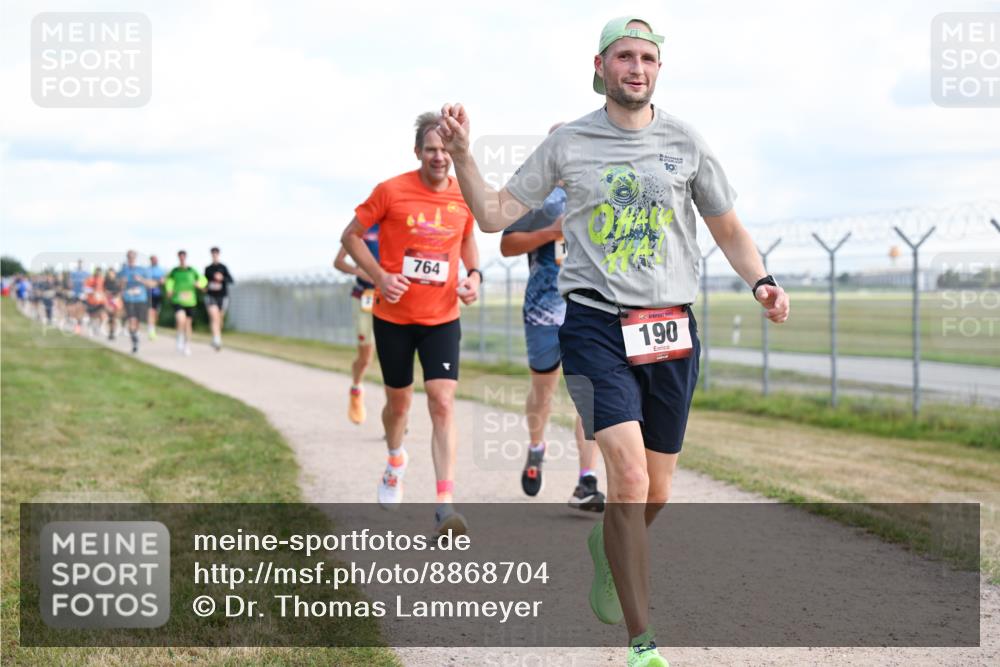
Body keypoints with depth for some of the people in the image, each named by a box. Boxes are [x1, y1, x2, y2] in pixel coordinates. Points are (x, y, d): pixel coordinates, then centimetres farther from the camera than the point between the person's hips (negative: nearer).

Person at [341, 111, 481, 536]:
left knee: (443, 404, -13)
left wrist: (474, 274, -1)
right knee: (399, 401, 14)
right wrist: (379, 276, -15)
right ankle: (396, 461, 47)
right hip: (393, 316, -1)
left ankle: (445, 505, -15)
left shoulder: (464, 197, -1)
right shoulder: (391, 191, -10)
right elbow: (351, 236, -2)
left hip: (442, 319, 1)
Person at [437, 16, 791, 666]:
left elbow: (729, 228, 14)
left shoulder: (685, 142, 7)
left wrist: (761, 282, -3)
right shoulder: (568, 144, 4)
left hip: (672, 330, 3)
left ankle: (608, 548, 46)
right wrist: (462, 154, -6)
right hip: (597, 326, -3)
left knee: (656, 492, 9)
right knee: (629, 478, -18)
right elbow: (496, 214, 7)